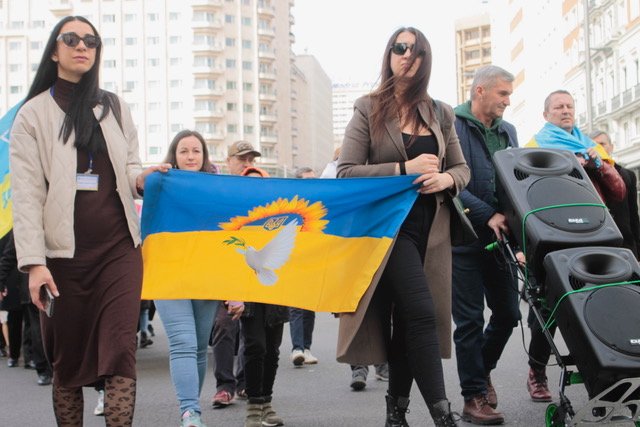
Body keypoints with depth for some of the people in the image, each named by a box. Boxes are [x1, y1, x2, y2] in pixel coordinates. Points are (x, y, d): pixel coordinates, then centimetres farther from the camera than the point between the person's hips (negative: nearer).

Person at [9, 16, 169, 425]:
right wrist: (34, 263, -14)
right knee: (68, 360, 6)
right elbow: (26, 194, -4)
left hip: (119, 246, 2)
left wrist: (144, 178, -8)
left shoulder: (115, 107, 14)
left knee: (120, 351, -8)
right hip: (64, 252, -2)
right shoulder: (33, 114, 3)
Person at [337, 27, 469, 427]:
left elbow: (462, 168, 15)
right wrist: (403, 169, -17)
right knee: (421, 311, -17)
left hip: (431, 227, 5)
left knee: (408, 317, 8)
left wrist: (446, 179, -9)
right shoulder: (369, 109, 1)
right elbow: (346, 172, -6)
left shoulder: (440, 114, 13)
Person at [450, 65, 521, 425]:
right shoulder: (453, 127, -7)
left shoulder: (507, 131, 15)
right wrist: (487, 215, -21)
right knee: (470, 319, -2)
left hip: (498, 237, 6)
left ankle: (481, 369, 34)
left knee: (508, 313, 10)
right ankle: (474, 397, 7)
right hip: (465, 237, -6)